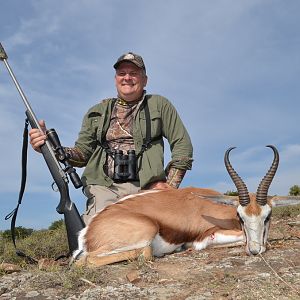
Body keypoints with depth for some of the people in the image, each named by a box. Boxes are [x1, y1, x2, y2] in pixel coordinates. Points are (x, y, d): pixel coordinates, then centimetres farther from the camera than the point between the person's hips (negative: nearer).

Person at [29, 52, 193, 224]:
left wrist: (170, 184, -2)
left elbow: (182, 145, 9)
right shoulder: (98, 111, 22)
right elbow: (83, 152, 16)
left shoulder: (160, 105, 15)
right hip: (103, 189, 2)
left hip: (146, 189, -1)